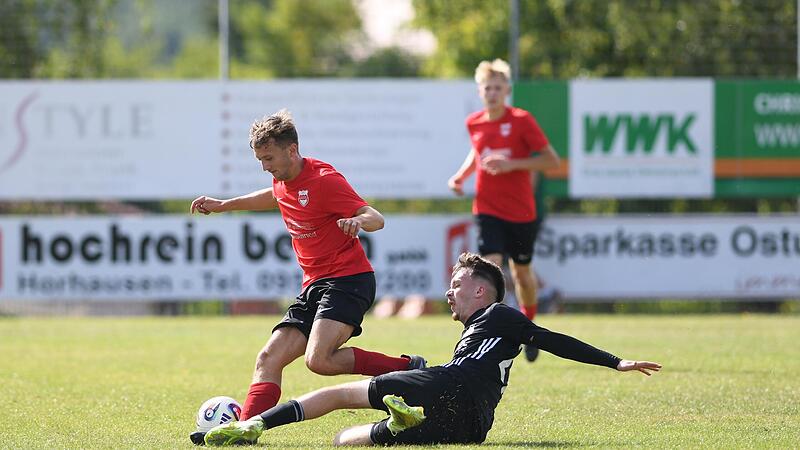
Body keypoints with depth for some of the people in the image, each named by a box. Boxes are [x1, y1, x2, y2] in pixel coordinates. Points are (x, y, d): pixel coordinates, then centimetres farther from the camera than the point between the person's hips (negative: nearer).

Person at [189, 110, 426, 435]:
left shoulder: (324, 180, -14)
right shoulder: (283, 181, 11)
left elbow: (376, 219, -20)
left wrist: (359, 220, -44)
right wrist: (223, 205, 43)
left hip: (347, 281, -9)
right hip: (314, 286, 9)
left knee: (319, 360, -30)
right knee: (269, 359, -3)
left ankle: (407, 369, -20)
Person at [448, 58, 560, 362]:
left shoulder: (521, 121, -11)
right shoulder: (474, 123, 1)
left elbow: (551, 160, -11)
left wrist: (512, 164, -22)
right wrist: (461, 175, 5)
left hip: (521, 212, -1)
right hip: (487, 209, 1)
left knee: (522, 272, 13)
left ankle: (528, 323, 40)